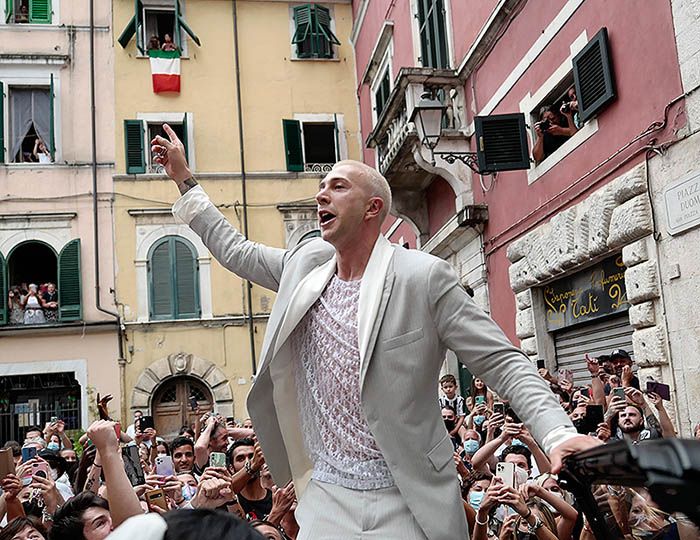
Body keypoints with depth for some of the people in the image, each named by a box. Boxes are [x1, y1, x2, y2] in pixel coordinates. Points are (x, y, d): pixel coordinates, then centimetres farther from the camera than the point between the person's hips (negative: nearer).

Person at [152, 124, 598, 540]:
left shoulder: (424, 276, -11)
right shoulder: (306, 264, 5)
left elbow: (503, 362, -11)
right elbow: (237, 251, 21)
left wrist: (558, 432, -25)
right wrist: (184, 179, 22)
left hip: (407, 502, -4)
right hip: (327, 496, 5)